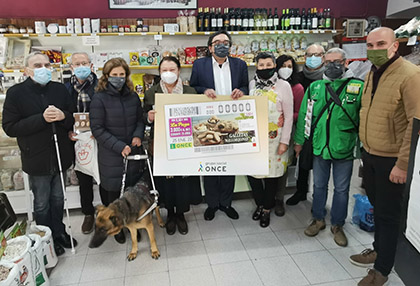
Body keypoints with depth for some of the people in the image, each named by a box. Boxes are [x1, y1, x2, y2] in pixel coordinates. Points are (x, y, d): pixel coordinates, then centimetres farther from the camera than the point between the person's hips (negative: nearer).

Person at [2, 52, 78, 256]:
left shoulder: (60, 89, 1)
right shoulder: (16, 93, -8)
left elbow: (73, 121, 4)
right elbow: (10, 128, -12)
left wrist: (63, 116, -20)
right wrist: (41, 118, -24)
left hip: (60, 156, 3)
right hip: (37, 160, -3)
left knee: (58, 199, 20)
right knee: (42, 204, 13)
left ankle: (59, 233, 40)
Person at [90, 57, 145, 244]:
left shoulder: (132, 96, 5)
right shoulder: (100, 99, -8)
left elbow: (140, 120, 14)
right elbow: (97, 129, -11)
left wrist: (138, 135, -6)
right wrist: (119, 146, -17)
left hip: (132, 152, 4)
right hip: (111, 155, -3)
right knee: (113, 193, 7)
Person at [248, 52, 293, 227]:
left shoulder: (283, 86, -6)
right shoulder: (252, 84, 4)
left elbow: (288, 116, -5)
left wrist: (284, 141, -8)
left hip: (274, 138, -3)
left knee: (271, 173, 7)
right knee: (252, 171, 7)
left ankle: (267, 209, 28)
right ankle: (260, 204, 33)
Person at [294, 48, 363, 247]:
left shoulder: (358, 87, -5)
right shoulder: (314, 87, 4)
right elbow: (304, 115, 9)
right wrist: (299, 140, 9)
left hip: (344, 150, -2)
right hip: (319, 148, 3)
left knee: (341, 189, 12)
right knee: (319, 185, 16)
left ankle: (337, 225, 31)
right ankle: (318, 219, 36)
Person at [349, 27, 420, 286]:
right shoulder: (372, 74, 9)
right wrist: (364, 147, 14)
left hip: (392, 160, -7)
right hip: (370, 155, 7)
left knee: (388, 214, 7)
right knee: (377, 207, 22)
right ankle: (379, 250, 42)